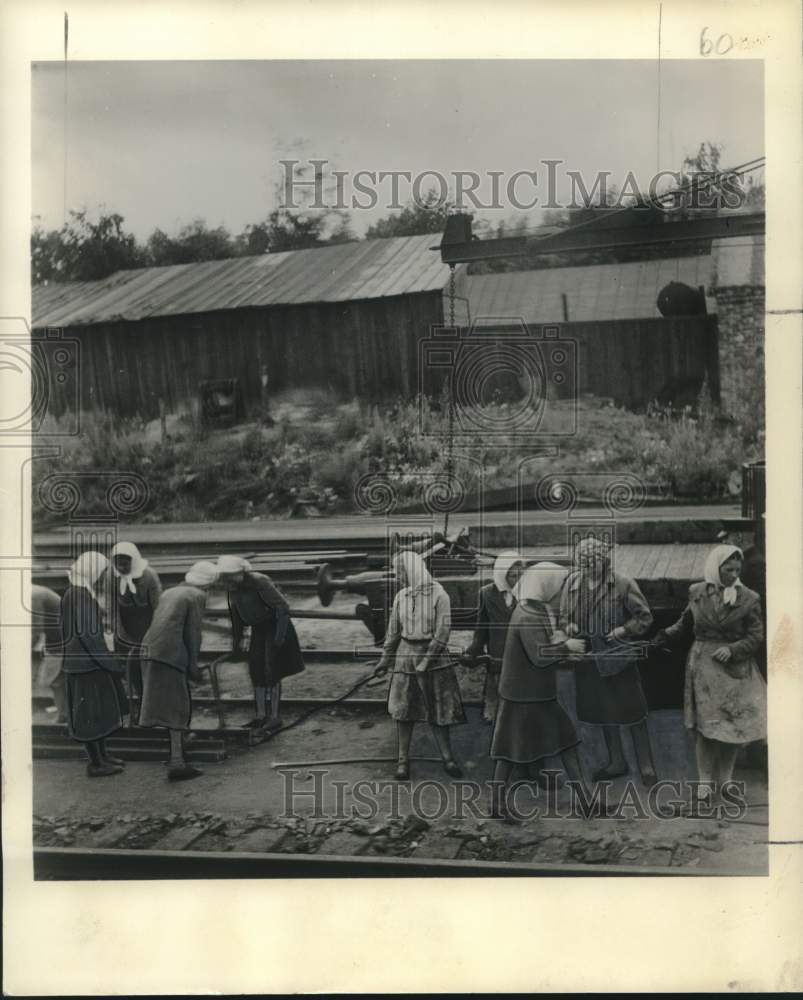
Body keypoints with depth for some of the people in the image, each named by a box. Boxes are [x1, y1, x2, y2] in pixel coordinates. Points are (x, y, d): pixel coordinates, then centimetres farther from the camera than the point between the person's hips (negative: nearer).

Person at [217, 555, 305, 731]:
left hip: (275, 626, -7)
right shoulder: (233, 588, -5)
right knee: (256, 670, 7)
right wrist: (236, 641, 12)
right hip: (258, 629, 7)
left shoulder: (259, 583, -27)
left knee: (272, 672, -6)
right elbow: (236, 615, 9)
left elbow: (283, 607, -25)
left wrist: (280, 636, -27)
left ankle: (276, 717, 3)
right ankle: (261, 714, 17)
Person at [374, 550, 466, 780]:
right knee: (403, 710, 4)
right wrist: (384, 661, 13)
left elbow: (443, 632, -13)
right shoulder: (401, 596, 4)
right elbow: (393, 631, 12)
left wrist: (426, 662, -15)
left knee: (438, 710, 2)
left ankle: (447, 759, 13)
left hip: (434, 657, -4)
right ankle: (403, 760, 13)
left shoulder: (439, 595, -11)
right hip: (405, 656, 4)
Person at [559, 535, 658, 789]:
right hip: (589, 658, 5)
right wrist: (569, 627, -11)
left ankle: (647, 768, 15)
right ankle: (617, 762, 36)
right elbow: (564, 617, 10)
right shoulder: (572, 583, -2)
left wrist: (624, 630, -19)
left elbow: (645, 617, -6)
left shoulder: (622, 584, -13)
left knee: (632, 712, 1)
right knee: (602, 712, 18)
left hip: (618, 657, -5)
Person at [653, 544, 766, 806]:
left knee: (734, 726, 5)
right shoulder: (698, 594, 1)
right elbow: (685, 624, 9)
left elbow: (756, 636, -3)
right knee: (704, 726, 2)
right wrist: (666, 635, -8)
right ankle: (705, 781, 16)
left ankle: (725, 780, 23)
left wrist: (732, 649, -17)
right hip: (703, 667, 0)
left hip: (735, 669, 0)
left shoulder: (747, 599, -4)